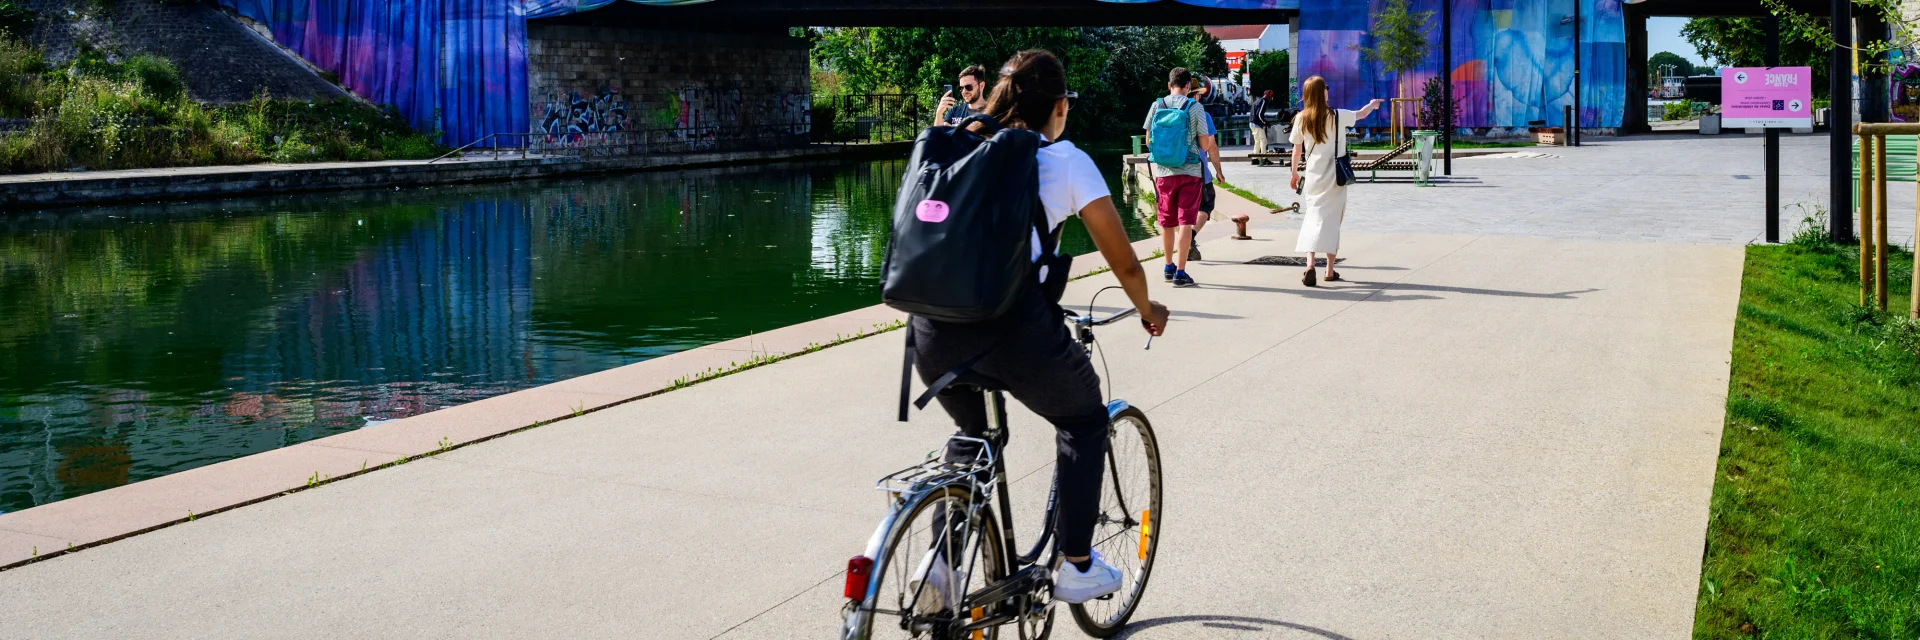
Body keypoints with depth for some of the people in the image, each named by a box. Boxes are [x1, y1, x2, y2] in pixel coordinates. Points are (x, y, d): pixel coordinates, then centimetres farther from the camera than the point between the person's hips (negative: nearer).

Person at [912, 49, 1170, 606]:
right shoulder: (1067, 160, 8)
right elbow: (1123, 260, 13)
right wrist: (1146, 309, 31)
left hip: (933, 328, 4)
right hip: (1012, 324, -4)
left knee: (970, 431, 32)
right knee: (1084, 420, 23)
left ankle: (940, 558, 18)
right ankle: (1076, 567, 21)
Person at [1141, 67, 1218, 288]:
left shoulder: (1157, 106, 0)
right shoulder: (1195, 107, -6)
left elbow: (1149, 141, 6)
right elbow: (1205, 144, -5)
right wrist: (1212, 149, 17)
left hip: (1164, 172, 3)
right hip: (1189, 171, -3)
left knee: (1167, 221, 14)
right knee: (1185, 221, -1)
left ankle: (1169, 267, 26)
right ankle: (1180, 272, -6)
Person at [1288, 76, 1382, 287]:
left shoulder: (1301, 119, -3)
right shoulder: (1337, 116, -8)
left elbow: (1296, 148, 6)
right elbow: (1361, 114, 10)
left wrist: (1294, 173, 20)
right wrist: (1372, 104, 32)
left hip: (1313, 177, 2)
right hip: (1334, 177, -2)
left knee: (1313, 218, 3)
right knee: (1332, 221, 7)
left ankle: (1310, 264, -18)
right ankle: (1330, 270, 11)